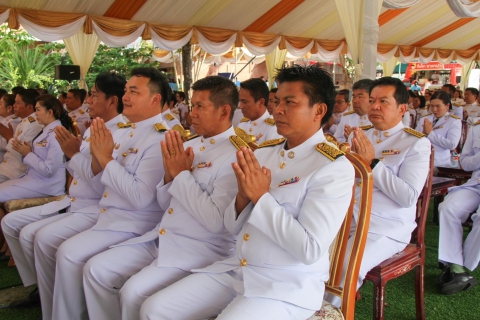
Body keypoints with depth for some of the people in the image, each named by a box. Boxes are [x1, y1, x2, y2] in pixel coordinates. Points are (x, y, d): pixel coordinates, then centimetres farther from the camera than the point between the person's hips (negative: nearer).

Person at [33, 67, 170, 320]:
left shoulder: (160, 138, -18)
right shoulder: (124, 131, 9)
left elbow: (140, 197, -25)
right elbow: (101, 181, 15)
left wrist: (107, 158, -20)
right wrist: (96, 156, -6)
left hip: (134, 221, -9)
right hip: (103, 210, 9)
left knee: (69, 253, -21)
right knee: (45, 237, 5)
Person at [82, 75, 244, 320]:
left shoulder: (234, 155, -14)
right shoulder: (190, 146, 10)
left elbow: (216, 220, -23)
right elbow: (165, 206, 15)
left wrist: (182, 174, -16)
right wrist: (170, 174, -5)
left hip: (200, 250, -8)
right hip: (161, 239, 8)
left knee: (134, 292, -23)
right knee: (96, 269, 3)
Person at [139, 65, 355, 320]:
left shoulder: (334, 168, -13)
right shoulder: (263, 153, 6)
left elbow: (310, 250, -20)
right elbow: (233, 228, 8)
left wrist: (261, 196, -19)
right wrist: (244, 196, -13)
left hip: (288, 285, -6)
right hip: (237, 269, 6)